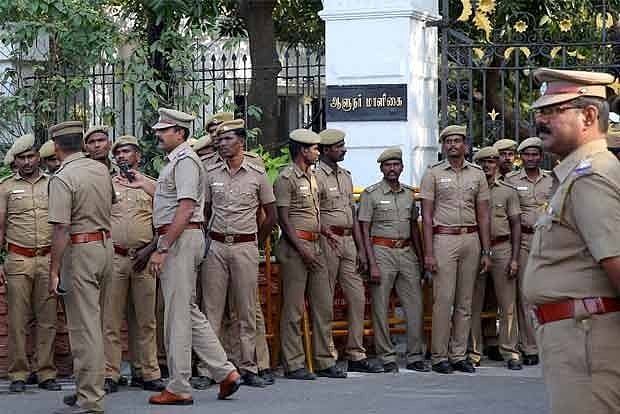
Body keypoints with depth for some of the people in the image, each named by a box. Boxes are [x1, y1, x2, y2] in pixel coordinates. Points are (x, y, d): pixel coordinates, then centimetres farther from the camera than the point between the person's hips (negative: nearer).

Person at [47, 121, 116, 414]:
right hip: (106, 245, 8)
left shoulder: (62, 178, -15)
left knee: (84, 326, -6)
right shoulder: (101, 170, 8)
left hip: (80, 250, -8)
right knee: (91, 321, 15)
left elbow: (61, 229, -20)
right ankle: (88, 388, 20)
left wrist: (54, 271, -16)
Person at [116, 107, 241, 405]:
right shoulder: (173, 161, 19)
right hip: (176, 240, 10)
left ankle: (179, 389, -1)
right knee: (188, 311, 12)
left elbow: (185, 209, -21)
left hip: (180, 240, -10)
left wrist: (162, 249, -23)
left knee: (177, 314, -6)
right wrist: (143, 185, 33)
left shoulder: (185, 160, -13)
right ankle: (225, 372, 13)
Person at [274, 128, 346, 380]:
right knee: (293, 309, -5)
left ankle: (325, 362, 13)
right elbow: (283, 219, -13)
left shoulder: (312, 177, 18)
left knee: (323, 306, 8)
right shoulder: (286, 178, -9)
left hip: (314, 245, 9)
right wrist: (302, 250, -17)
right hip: (294, 246, -9)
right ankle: (293, 365, -2)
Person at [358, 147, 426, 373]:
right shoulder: (371, 194, -2)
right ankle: (387, 358, 5)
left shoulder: (409, 194, 12)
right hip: (382, 251, -4)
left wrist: (421, 259, 13)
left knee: (415, 305, 2)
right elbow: (364, 231, -5)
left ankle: (415, 356, 9)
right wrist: (372, 264, -12)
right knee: (380, 308, -2)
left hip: (406, 252, 4)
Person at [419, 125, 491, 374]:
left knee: (465, 302, 5)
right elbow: (427, 216, -1)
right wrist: (428, 253, -9)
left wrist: (486, 251, 6)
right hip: (444, 239, -3)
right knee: (443, 299, -7)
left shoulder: (477, 174, 11)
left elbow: (483, 216, 12)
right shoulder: (433, 174, 2)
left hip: (471, 239, 4)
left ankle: (459, 355, 11)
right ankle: (439, 356, -2)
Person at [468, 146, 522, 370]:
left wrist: (514, 258, -2)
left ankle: (510, 352, 2)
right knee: (474, 304, 2)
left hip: (502, 248, 0)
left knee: (508, 303, -2)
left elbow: (516, 225, 6)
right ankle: (474, 353, 7)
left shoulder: (508, 192, 8)